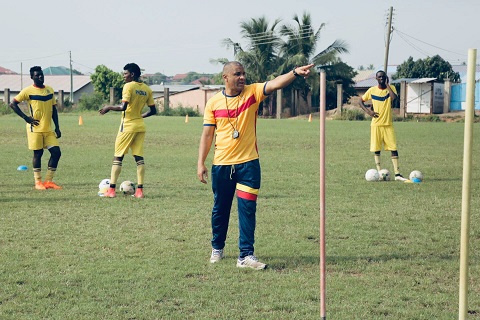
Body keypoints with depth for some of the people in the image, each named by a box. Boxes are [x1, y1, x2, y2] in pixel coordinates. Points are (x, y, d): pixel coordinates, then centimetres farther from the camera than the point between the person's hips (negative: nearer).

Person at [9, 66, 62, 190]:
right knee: (38, 153, -2)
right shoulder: (28, 91, -7)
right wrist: (26, 117, -11)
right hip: (35, 129, -5)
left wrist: (57, 127, 10)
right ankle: (38, 182, 10)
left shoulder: (50, 90, 9)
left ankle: (48, 181, 8)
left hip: (48, 129, 5)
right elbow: (13, 104, -5)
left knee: (56, 152, -2)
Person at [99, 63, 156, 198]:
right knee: (139, 157, 6)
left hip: (128, 126, -6)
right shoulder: (147, 89, 7)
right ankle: (139, 190, 2)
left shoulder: (129, 86, -13)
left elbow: (123, 107, -21)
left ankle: (111, 190, 0)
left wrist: (109, 108, -8)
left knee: (118, 157, 2)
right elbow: (153, 110, 10)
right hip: (140, 126, 6)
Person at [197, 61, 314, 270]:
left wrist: (295, 73, -36)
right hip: (221, 164, 1)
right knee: (220, 209, 13)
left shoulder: (252, 92, -2)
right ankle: (217, 248, 32)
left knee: (247, 209, -6)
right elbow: (207, 134, 5)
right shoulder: (214, 102, 0)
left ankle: (246, 255, -2)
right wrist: (201, 163, 1)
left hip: (248, 163, -1)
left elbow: (275, 84, -18)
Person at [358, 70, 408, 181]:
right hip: (376, 124, 1)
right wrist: (368, 111, -3)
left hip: (388, 124, -1)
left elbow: (394, 97, -21)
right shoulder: (372, 90, 3)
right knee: (376, 149, 2)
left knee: (393, 148, -6)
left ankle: (397, 174, -6)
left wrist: (387, 85, -15)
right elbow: (361, 101, 12)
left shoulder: (391, 88, 1)